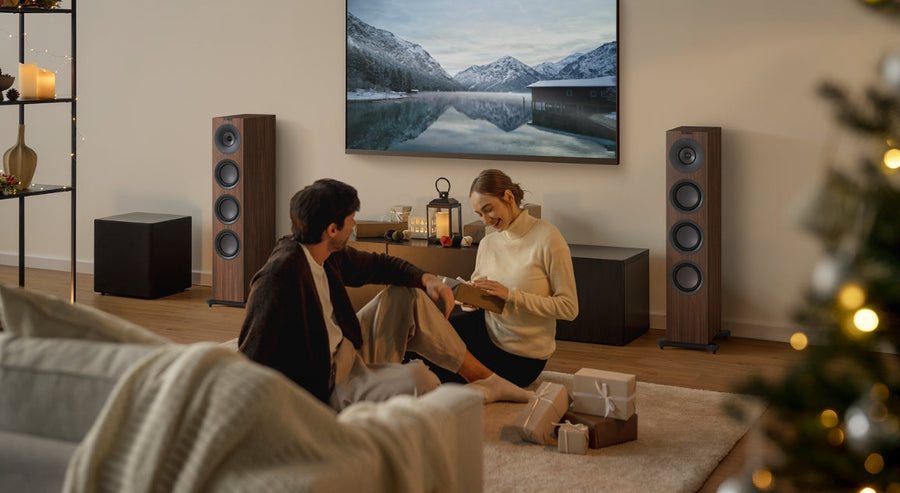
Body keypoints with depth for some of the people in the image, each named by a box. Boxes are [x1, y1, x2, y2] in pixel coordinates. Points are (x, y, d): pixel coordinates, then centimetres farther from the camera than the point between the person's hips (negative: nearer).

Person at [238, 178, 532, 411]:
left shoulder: (328, 255, -1)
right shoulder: (281, 275, -28)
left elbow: (376, 265, 16)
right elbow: (252, 354, -27)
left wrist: (427, 279, 0)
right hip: (328, 382, -10)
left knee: (409, 296, 11)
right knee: (417, 379, -32)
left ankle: (484, 377, 11)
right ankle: (482, 393, 2)